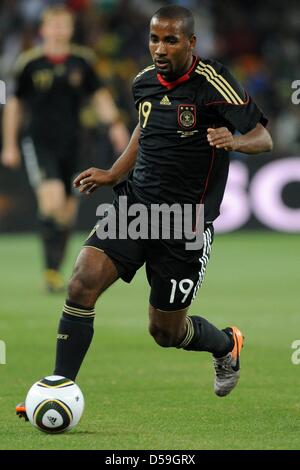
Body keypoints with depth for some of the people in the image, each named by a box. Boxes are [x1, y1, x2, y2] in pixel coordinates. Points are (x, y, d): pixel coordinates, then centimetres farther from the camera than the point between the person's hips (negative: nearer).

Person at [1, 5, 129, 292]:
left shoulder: (82, 61, 3)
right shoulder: (30, 63, -4)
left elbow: (99, 95, 12)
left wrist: (114, 124, -4)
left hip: (70, 144, 4)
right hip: (39, 143, -4)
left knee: (67, 210, 7)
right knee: (52, 199, -22)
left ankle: (55, 270, 23)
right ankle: (50, 269, -15)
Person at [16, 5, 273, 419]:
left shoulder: (212, 83, -15)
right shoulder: (145, 82, 3)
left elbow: (263, 138, -14)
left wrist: (235, 140, -36)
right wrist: (113, 175, 15)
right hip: (135, 202, 4)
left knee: (166, 331, 6)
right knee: (82, 283, -18)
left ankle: (226, 345, 41)